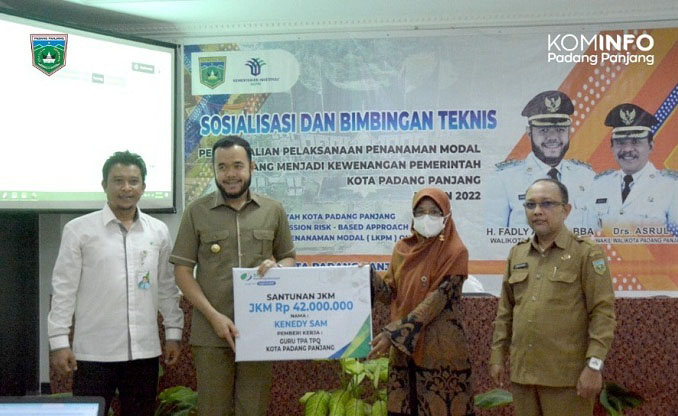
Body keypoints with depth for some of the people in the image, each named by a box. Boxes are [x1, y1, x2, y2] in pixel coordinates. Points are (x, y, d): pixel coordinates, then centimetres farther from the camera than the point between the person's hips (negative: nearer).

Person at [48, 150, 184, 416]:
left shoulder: (159, 231, 8)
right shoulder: (79, 230, -1)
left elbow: (168, 287, 12)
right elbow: (63, 289, -2)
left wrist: (174, 332, 8)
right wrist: (59, 340, -6)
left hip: (144, 351, 3)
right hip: (94, 352, -3)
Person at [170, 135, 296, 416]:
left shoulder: (273, 210, 7)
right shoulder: (197, 212, 2)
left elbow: (290, 259, 16)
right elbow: (182, 271, 0)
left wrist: (277, 267, -9)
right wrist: (213, 316, -11)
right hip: (211, 332, -1)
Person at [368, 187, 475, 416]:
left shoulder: (455, 252, -9)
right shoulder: (402, 248, 8)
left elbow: (436, 301, -17)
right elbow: (391, 294, 9)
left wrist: (394, 334, -22)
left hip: (440, 350, -5)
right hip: (404, 349, 5)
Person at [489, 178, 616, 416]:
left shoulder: (587, 253, -4)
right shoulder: (517, 254, 12)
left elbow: (603, 312, -8)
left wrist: (594, 365, -14)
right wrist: (497, 356, 11)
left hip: (567, 375, -5)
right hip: (522, 372, 5)